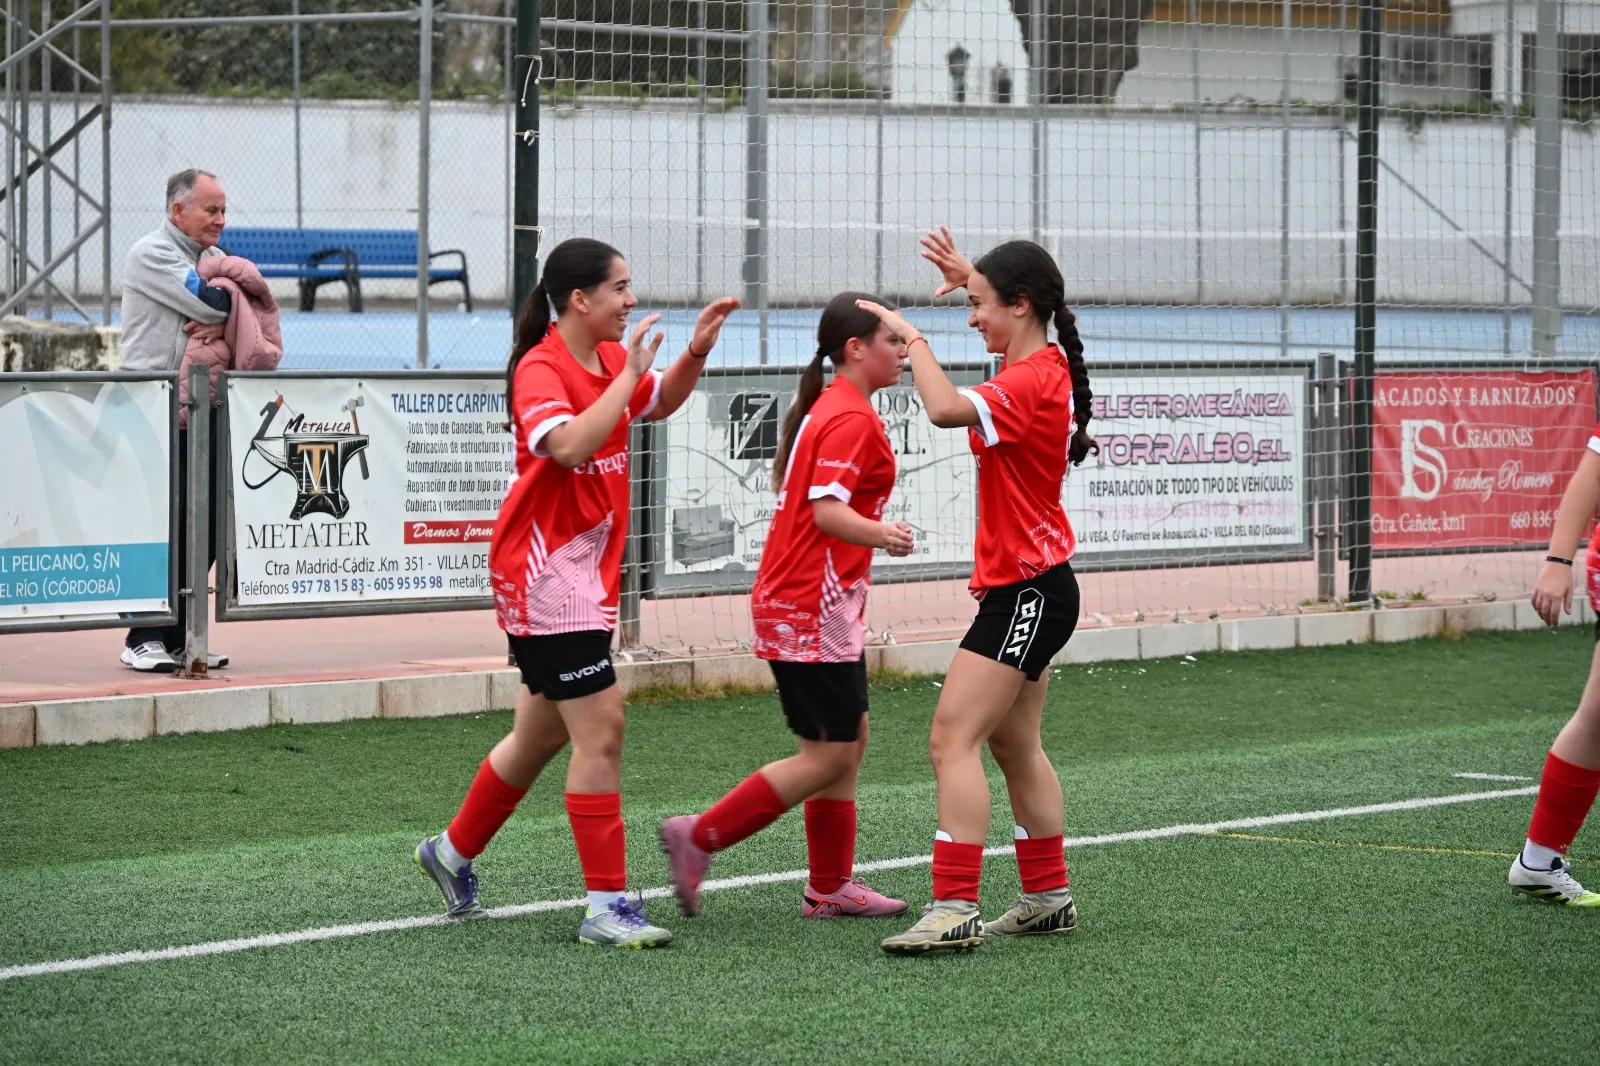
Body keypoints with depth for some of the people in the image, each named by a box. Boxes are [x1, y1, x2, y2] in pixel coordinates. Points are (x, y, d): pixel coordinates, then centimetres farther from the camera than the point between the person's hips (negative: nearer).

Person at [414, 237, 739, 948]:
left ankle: (452, 852, 37)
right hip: (544, 567, -9)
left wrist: (694, 354, 10)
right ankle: (606, 908, -10)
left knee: (544, 732, 18)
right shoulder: (540, 370, -16)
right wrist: (628, 374, -29)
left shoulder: (610, 358, 8)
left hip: (585, 568, 9)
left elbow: (659, 403, 27)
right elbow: (568, 443, -35)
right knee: (601, 730, -12)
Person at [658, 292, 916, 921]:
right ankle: (698, 838, -4)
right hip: (813, 607, -11)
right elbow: (827, 510, -26)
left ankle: (831, 887, 17)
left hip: (810, 603, 11)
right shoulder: (852, 418, -16)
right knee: (830, 756, -7)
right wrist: (879, 535, -41)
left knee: (849, 740, 13)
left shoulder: (828, 409, 15)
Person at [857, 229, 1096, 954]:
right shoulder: (1040, 366, 9)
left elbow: (945, 408, -36)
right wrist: (973, 280, 20)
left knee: (952, 739, -15)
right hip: (1027, 587, 11)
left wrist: (911, 336, -22)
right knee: (1014, 745, 19)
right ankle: (1049, 898, 28)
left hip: (1027, 592, -11)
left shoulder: (1033, 382, -20)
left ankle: (953, 911, -20)